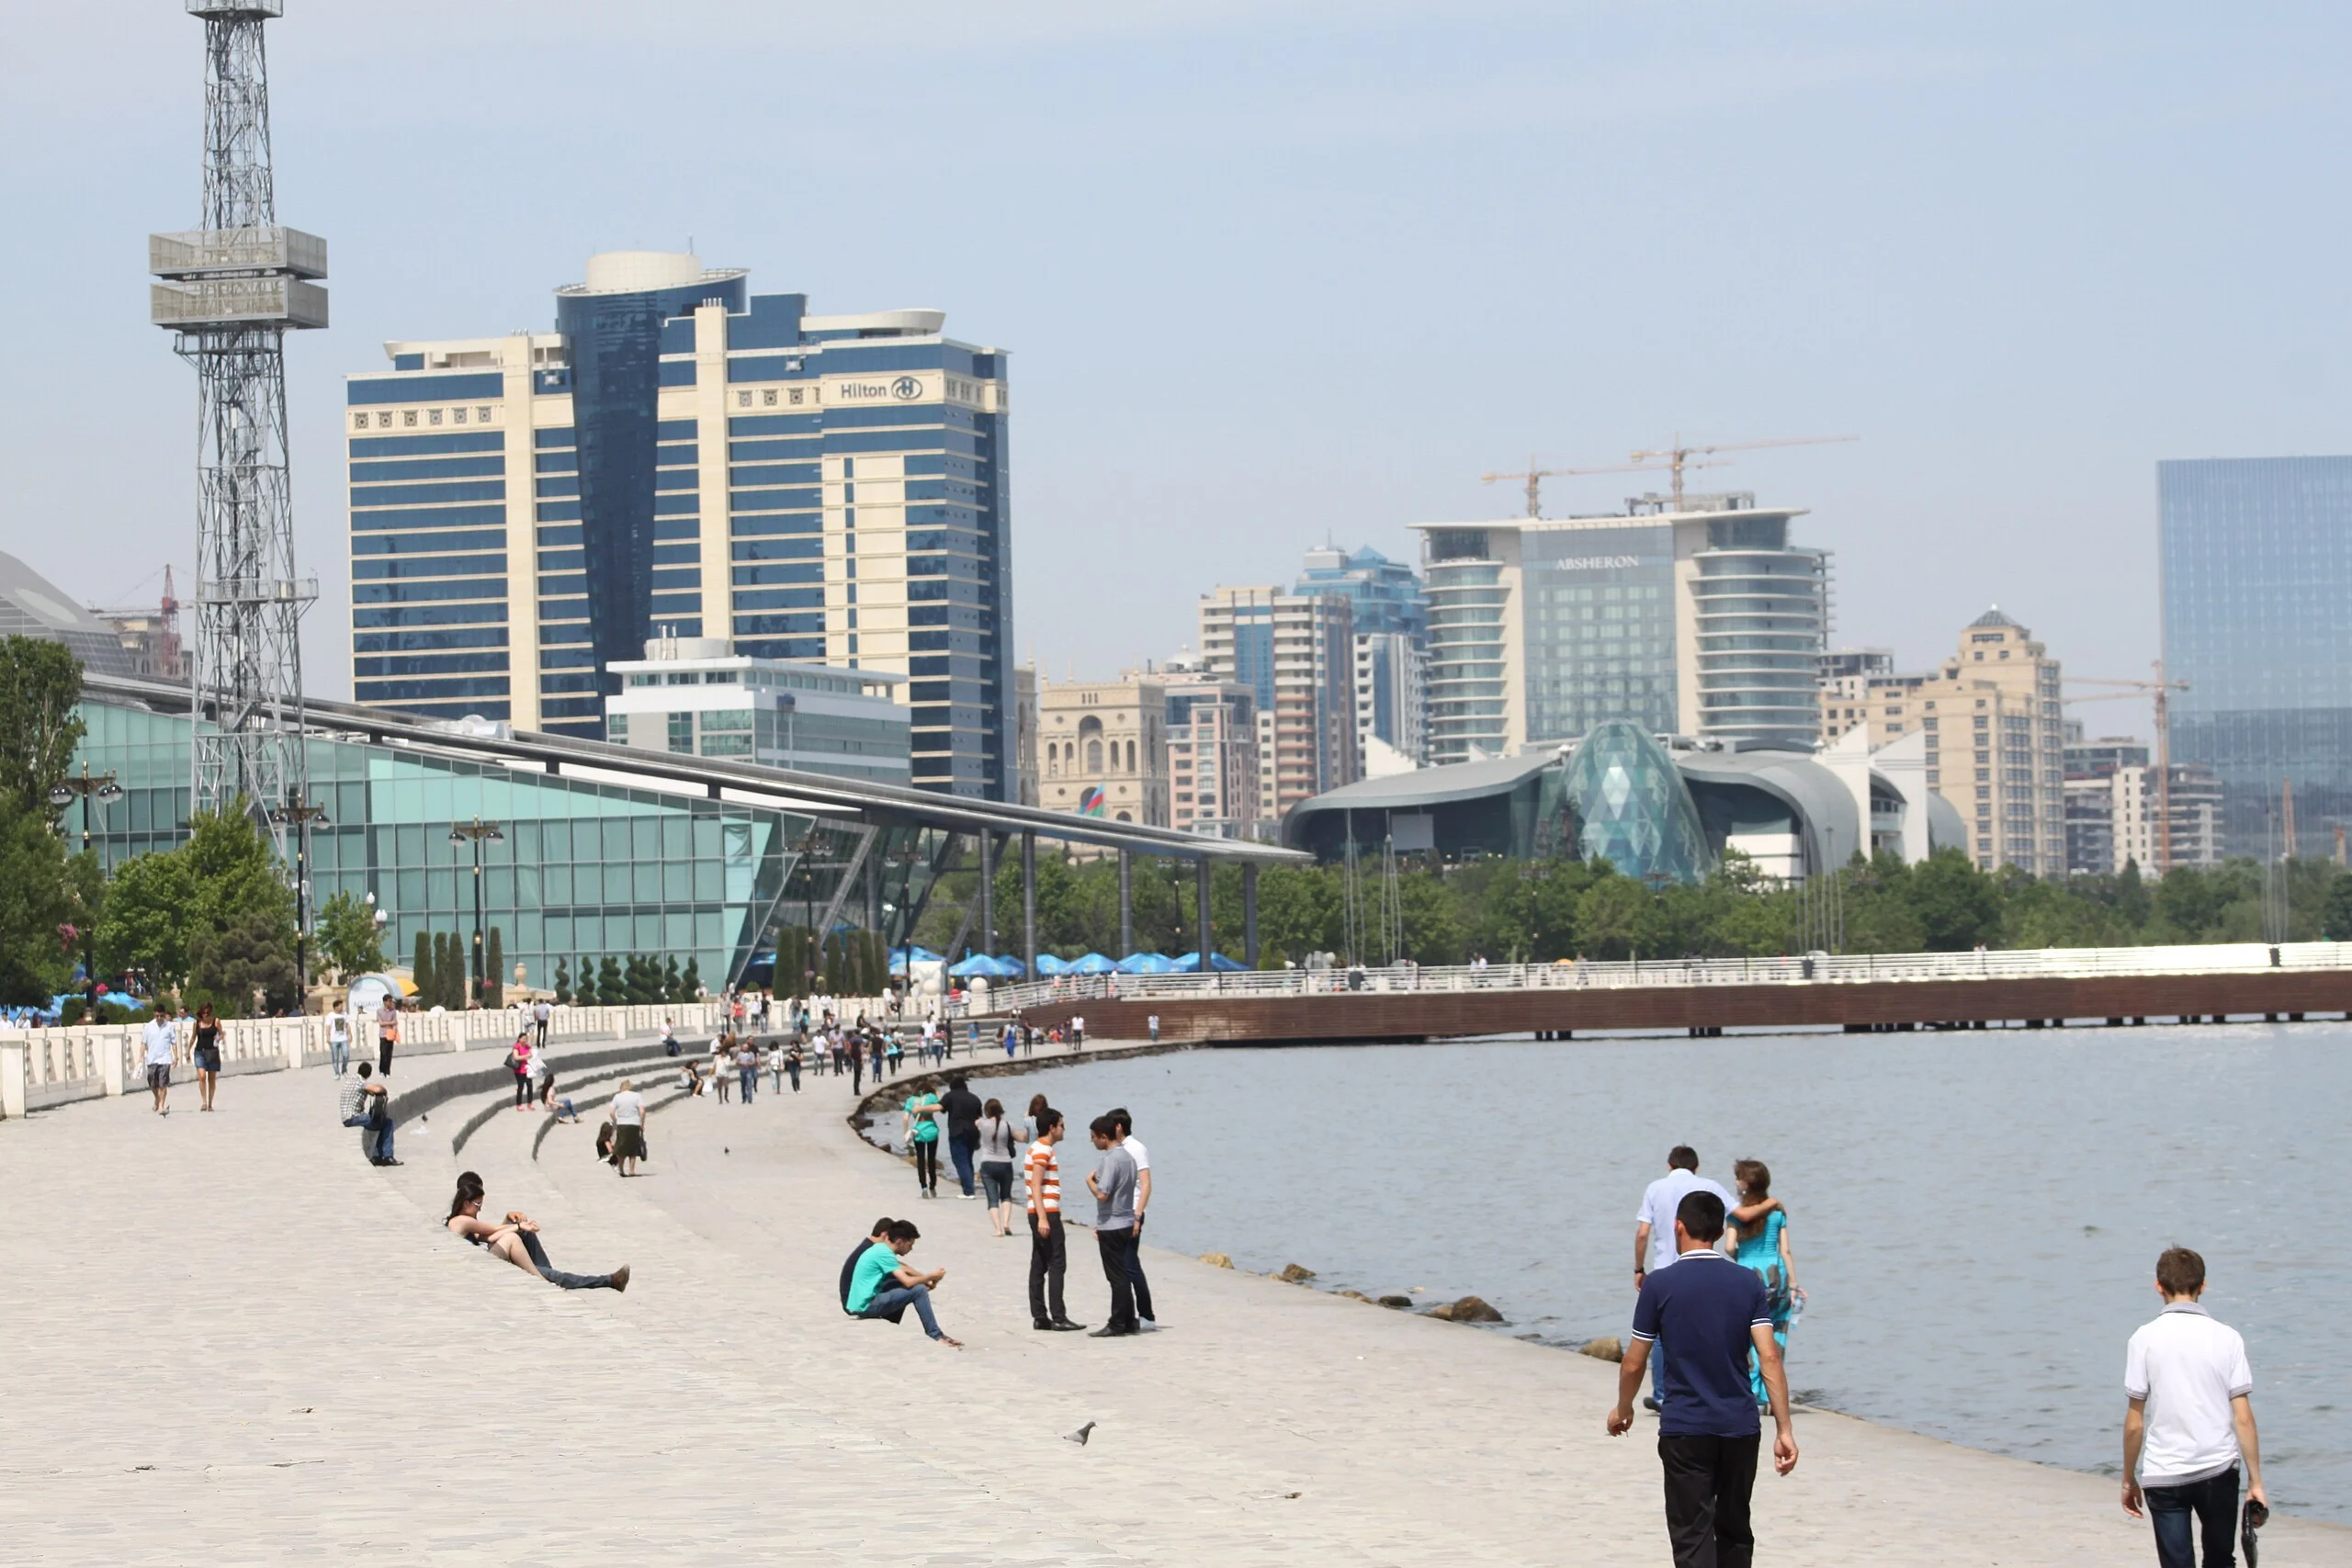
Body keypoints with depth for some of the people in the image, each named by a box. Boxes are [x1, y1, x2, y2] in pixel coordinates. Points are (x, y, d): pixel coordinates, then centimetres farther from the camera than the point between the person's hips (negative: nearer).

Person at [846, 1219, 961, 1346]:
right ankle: (936, 1336, -7)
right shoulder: (884, 1254, -17)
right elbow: (908, 1282, -22)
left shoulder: (881, 1249, 13)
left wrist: (927, 1279, 3)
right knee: (919, 1290, -15)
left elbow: (906, 1270, 19)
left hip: (859, 1304, 10)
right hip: (866, 1306, -10)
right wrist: (931, 1277, -6)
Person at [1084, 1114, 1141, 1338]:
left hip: (1111, 1226, -9)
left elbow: (1102, 1194, -24)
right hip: (1126, 1224, 9)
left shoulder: (1111, 1160, -18)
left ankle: (1117, 1325, -2)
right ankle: (1128, 1323, 16)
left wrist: (1089, 1180, -5)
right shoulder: (1128, 1157, 12)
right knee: (1122, 1275, 13)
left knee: (1116, 1276, -5)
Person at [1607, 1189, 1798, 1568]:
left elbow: (1634, 1363, 0)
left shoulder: (1659, 1285, -6)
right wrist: (1784, 1430, -5)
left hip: (1684, 1429, -3)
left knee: (1693, 1537, -4)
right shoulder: (1747, 1283, 1)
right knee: (1734, 1530, 19)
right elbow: (1769, 1357, -6)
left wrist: (1622, 1409, 19)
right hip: (1740, 1427, 3)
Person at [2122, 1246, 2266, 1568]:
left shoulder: (2145, 1338, -7)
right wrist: (2255, 1482, 1)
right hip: (2218, 1469, 2)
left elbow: (2135, 1423, -5)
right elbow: (2243, 1418, -5)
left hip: (2164, 1476, -2)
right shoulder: (2226, 1338, -3)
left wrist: (2129, 1480, 7)